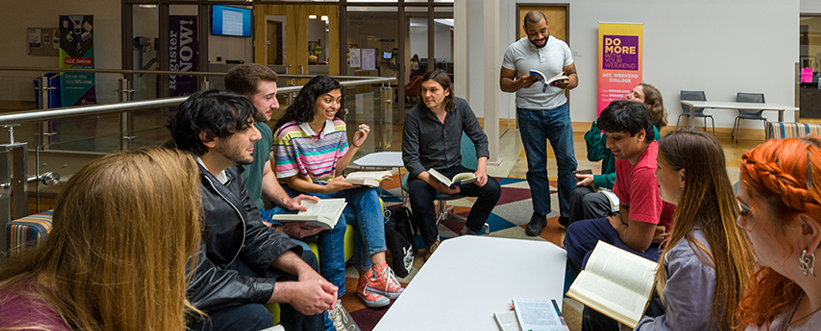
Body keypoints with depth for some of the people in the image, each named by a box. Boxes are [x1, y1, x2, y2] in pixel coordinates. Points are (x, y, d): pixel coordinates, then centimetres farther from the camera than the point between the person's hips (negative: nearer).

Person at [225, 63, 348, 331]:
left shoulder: (264, 131, 3)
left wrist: (286, 201, 4)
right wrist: (281, 230, -26)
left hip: (262, 214, 10)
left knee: (334, 221, 12)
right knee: (301, 252, -30)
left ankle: (335, 297, 19)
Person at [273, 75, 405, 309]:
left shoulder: (338, 126, 5)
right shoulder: (288, 134, -14)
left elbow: (335, 171, 11)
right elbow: (292, 181, -10)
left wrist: (355, 145, -3)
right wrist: (326, 189, -23)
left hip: (330, 189, 6)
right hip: (302, 196, -6)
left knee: (368, 194, -27)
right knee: (363, 217, -26)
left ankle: (371, 277, -32)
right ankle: (374, 274, -12)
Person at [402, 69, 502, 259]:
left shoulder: (460, 107, -4)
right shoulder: (414, 116, -14)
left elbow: (480, 138, 4)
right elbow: (410, 158, -14)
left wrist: (481, 169, -13)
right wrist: (435, 183, -28)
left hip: (454, 169, 4)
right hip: (424, 172, -3)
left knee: (493, 189, -18)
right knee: (420, 201, -36)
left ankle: (469, 233, 6)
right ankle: (433, 244, -6)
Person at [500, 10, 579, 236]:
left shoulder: (561, 47, 0)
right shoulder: (514, 51, -4)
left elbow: (574, 77, 5)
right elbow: (504, 82, -1)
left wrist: (568, 82, -19)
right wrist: (520, 83, -22)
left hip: (558, 110, 1)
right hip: (529, 113, -1)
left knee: (568, 162, -2)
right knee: (536, 166, 5)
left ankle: (568, 214, 9)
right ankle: (540, 215, 16)